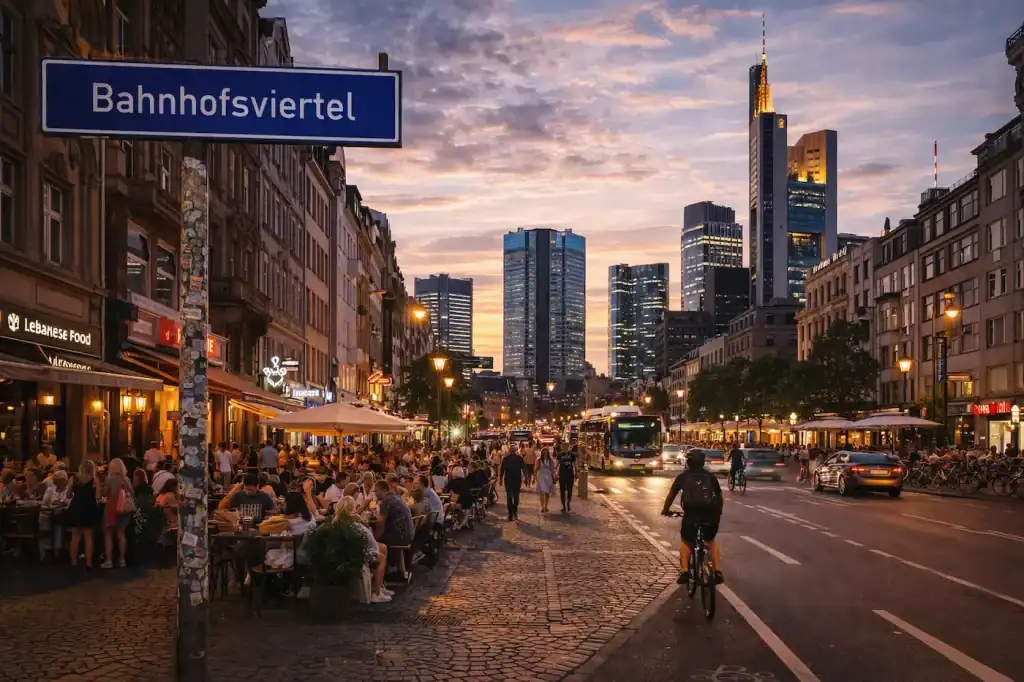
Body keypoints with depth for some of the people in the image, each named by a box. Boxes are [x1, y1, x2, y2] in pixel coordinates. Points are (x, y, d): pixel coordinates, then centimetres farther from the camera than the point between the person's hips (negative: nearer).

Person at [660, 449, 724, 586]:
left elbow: (671, 494, 8)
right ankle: (717, 572, 15)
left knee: (685, 542, 21)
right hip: (711, 515, 2)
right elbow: (719, 495, 20)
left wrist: (665, 510, 21)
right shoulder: (710, 476, 16)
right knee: (711, 541, 28)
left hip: (691, 514, -2)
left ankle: (684, 572, 3)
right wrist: (718, 511, 35)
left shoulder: (683, 476, 10)